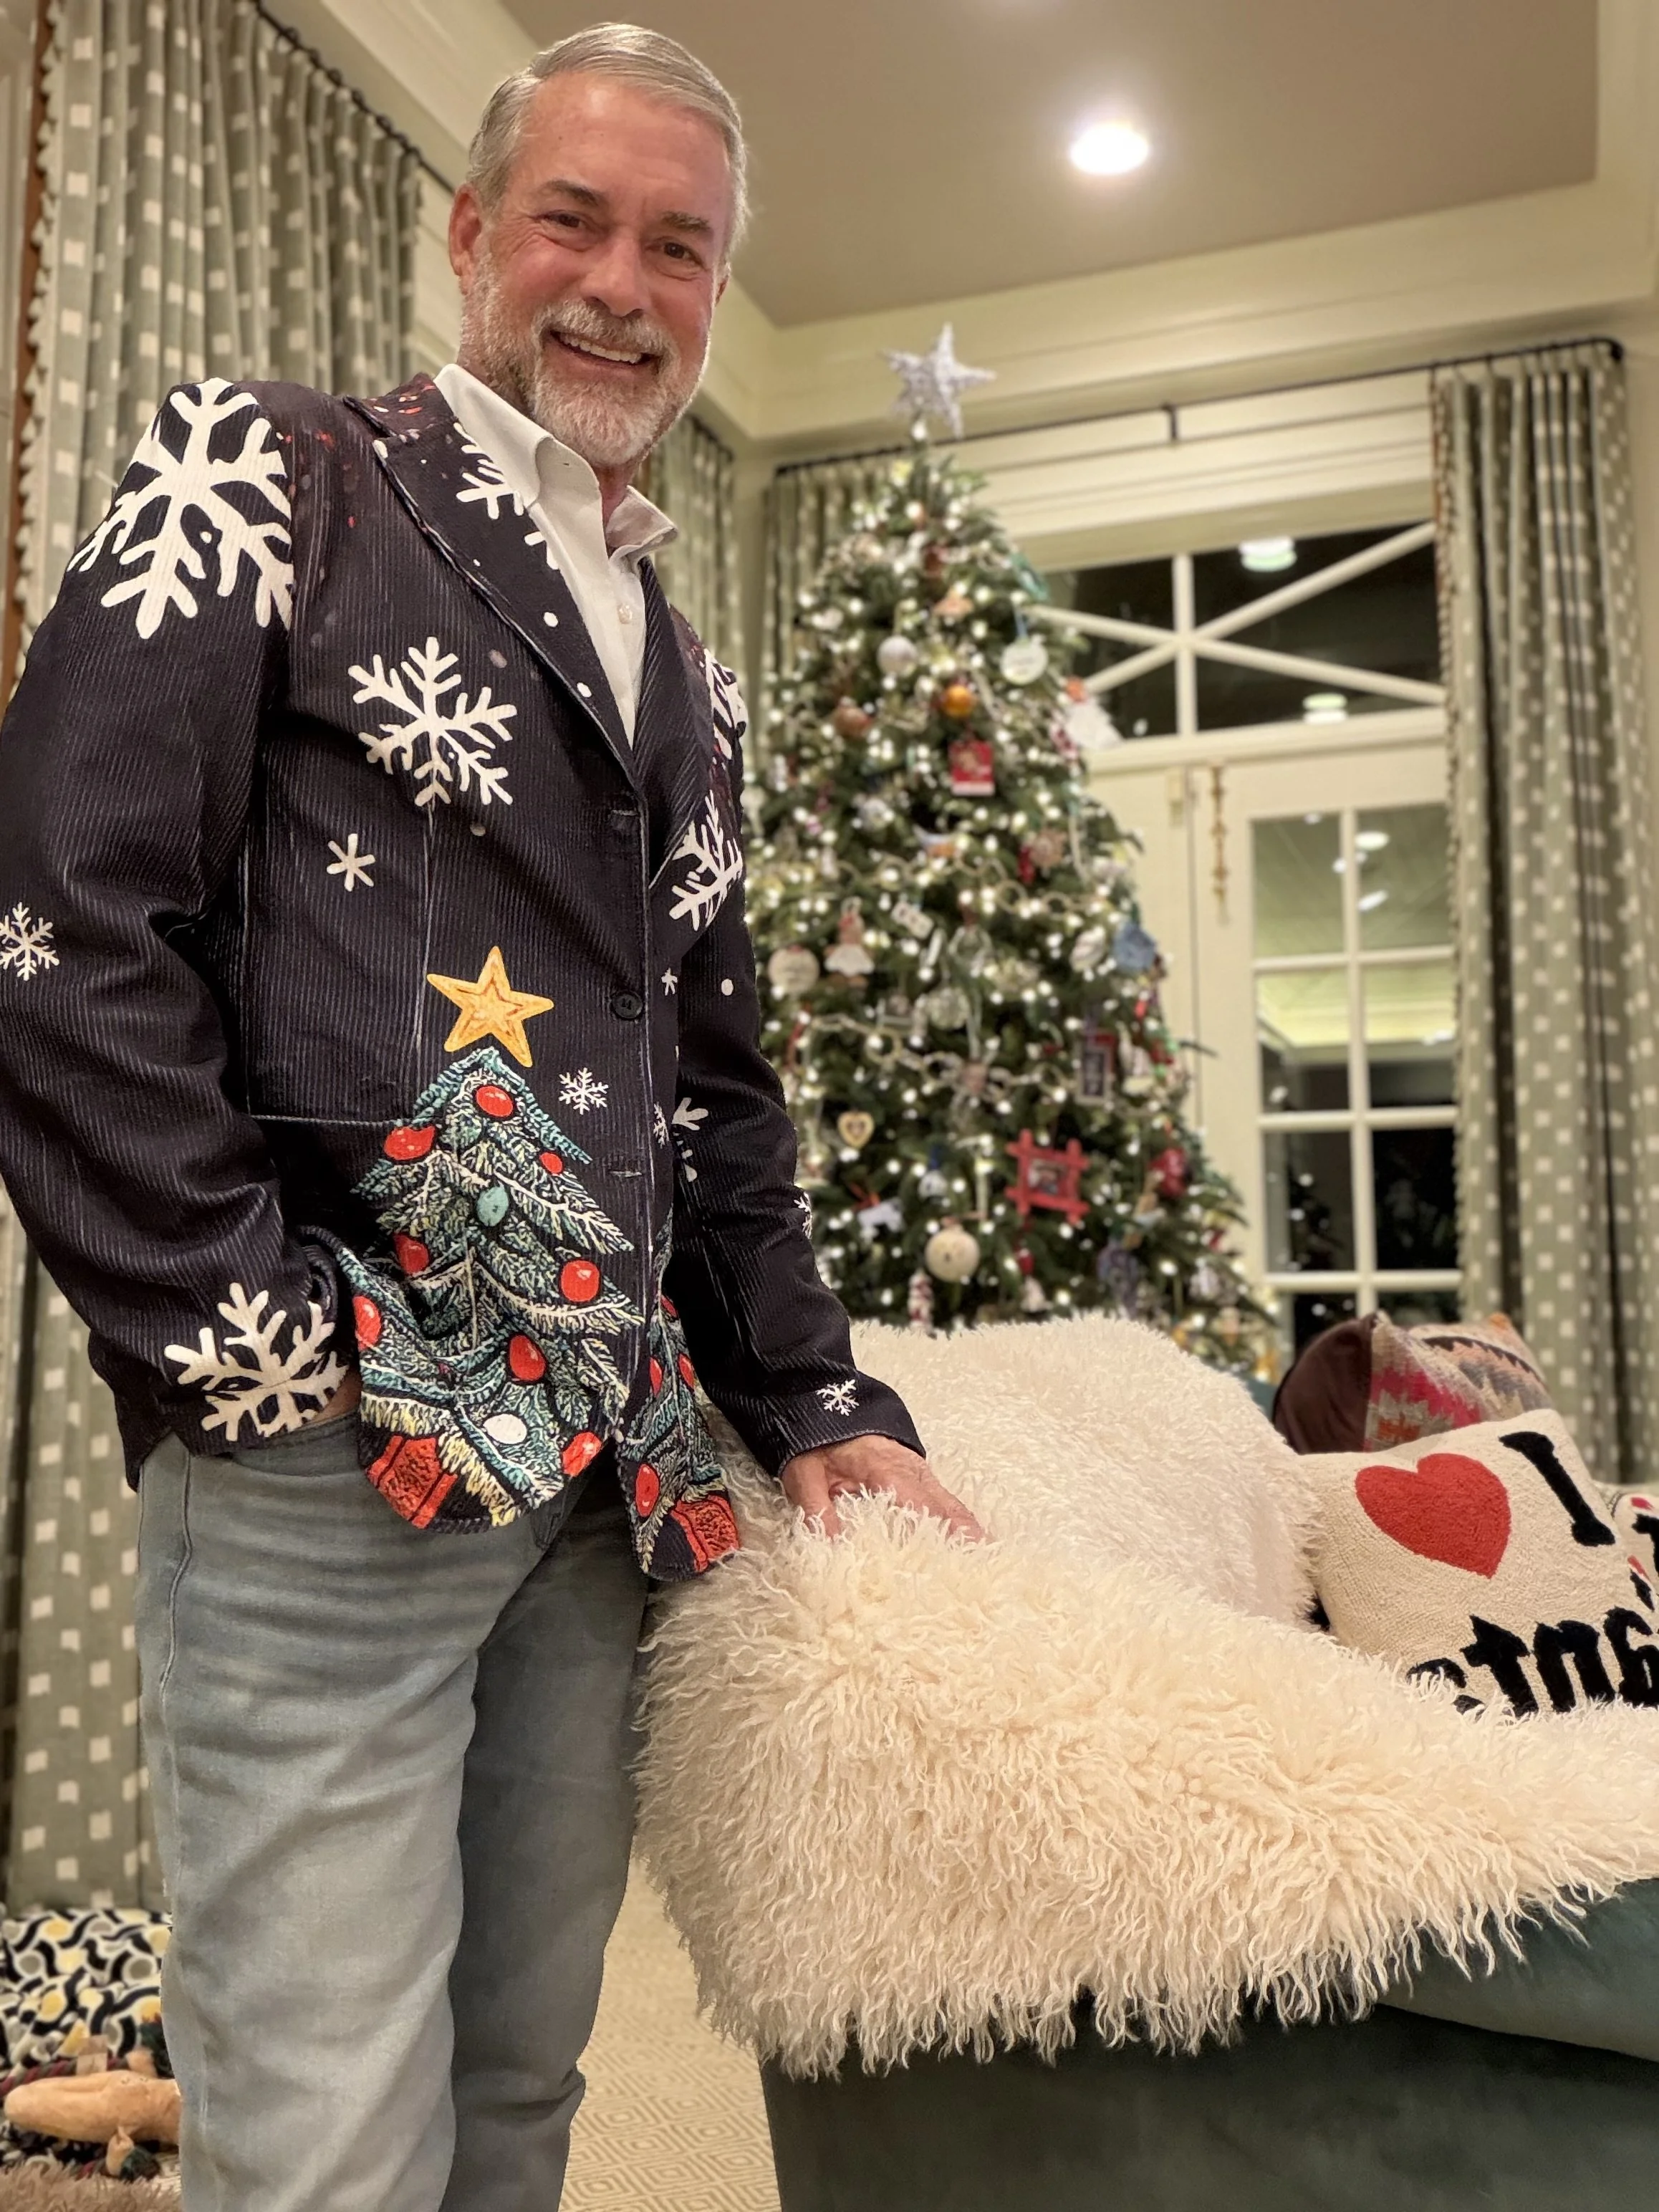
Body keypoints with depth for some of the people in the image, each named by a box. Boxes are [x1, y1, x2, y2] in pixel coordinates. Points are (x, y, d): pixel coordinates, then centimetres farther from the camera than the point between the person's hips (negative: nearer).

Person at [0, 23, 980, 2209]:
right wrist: (249, 1343, -14)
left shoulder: (684, 673, 20)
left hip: (607, 1479, 7)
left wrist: (822, 1408, 12)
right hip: (320, 1468, -6)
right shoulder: (273, 477, 2)